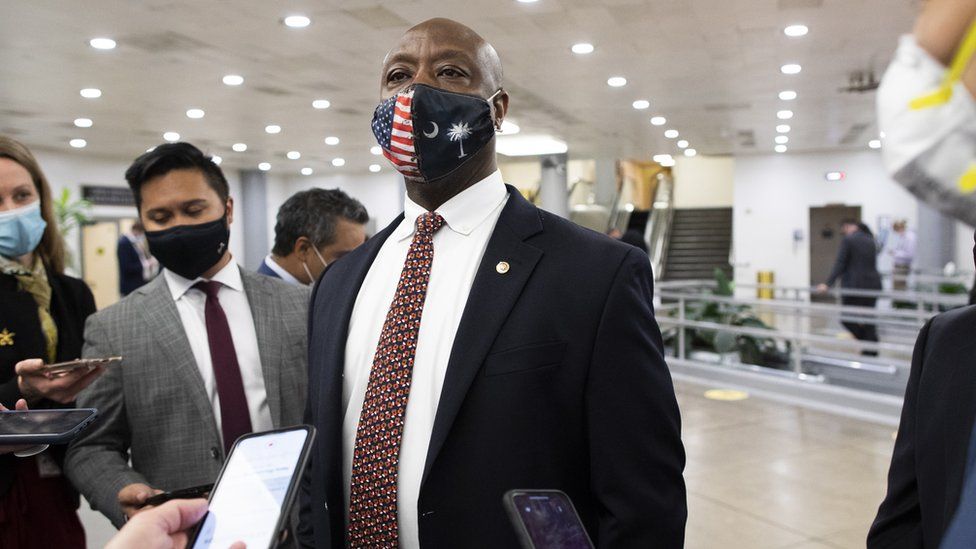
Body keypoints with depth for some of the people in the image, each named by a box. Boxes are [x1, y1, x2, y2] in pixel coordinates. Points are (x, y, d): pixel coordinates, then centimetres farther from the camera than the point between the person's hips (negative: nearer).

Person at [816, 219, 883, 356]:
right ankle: (871, 353, 9)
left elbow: (840, 264, -13)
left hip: (854, 286, -7)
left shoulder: (848, 240, -8)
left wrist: (828, 284, -13)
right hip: (873, 284, 7)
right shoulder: (871, 241, 13)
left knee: (847, 318, 5)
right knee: (868, 322, 9)